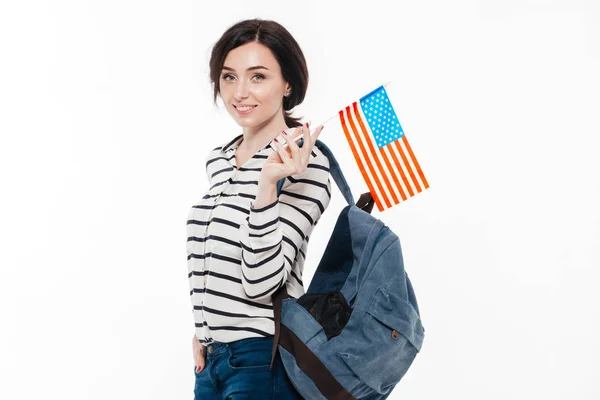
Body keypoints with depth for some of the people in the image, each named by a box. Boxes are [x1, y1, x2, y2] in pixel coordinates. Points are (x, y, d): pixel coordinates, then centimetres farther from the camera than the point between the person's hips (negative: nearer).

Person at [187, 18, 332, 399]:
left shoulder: (305, 163, -13)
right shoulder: (219, 160, 9)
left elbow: (261, 281, -20)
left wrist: (268, 183, -29)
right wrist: (203, 331, 13)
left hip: (267, 361, -7)